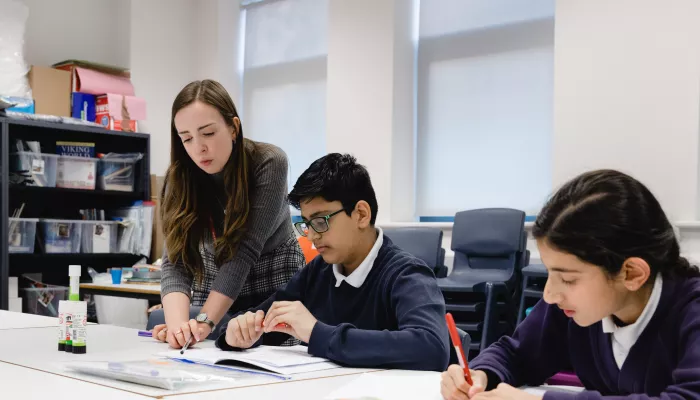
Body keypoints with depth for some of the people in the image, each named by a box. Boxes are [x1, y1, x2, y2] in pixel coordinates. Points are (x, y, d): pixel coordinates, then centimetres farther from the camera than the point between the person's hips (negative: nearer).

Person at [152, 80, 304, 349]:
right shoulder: (179, 178, -12)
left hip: (276, 294, -2)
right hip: (214, 293, 2)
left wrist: (204, 321, -35)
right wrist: (178, 324, -40)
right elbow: (175, 262, -21)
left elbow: (245, 250, -26)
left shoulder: (268, 163, -21)